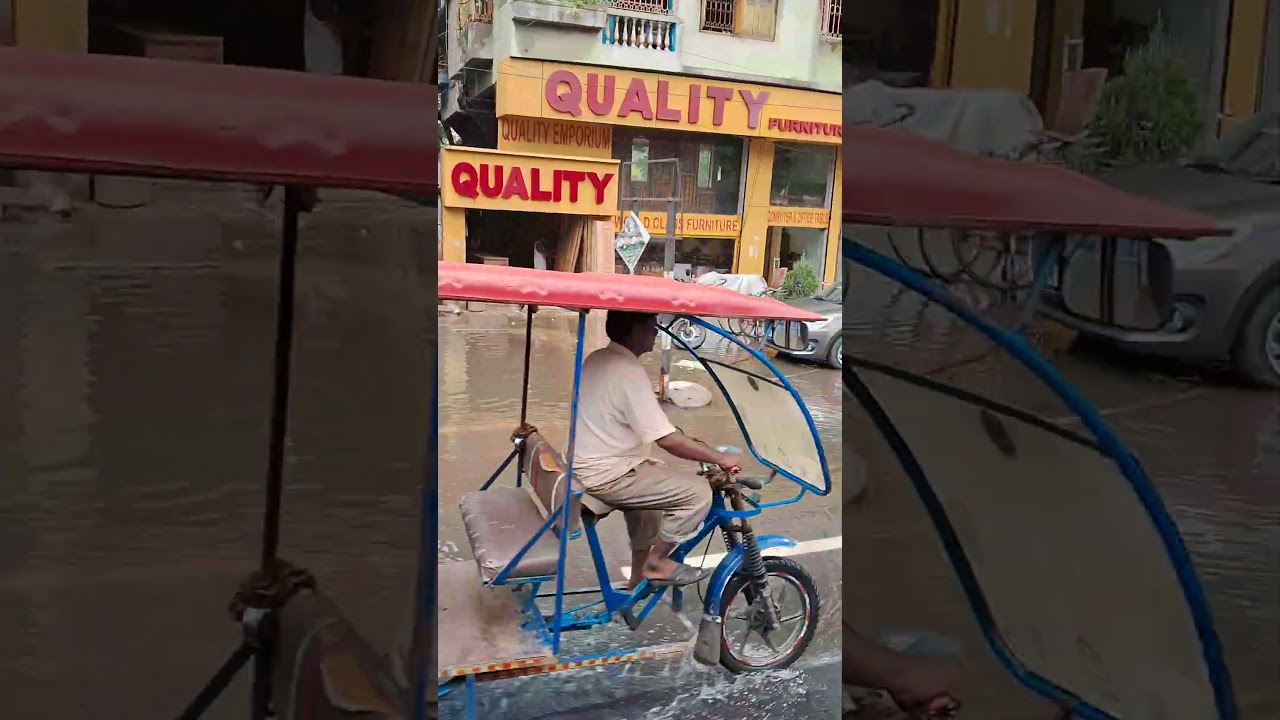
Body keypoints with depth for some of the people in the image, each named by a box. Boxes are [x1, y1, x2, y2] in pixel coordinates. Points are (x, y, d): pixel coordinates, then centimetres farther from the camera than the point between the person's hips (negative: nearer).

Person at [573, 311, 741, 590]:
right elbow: (668, 439, -24)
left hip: (584, 466, 10)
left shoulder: (597, 359, 9)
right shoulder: (628, 371, -21)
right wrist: (719, 458, -14)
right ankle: (656, 563, 4)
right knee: (698, 492, -11)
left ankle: (641, 575, 35)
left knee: (654, 477, 33)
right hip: (607, 475, -10)